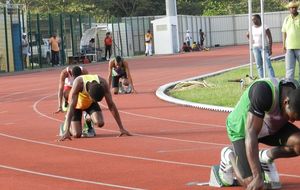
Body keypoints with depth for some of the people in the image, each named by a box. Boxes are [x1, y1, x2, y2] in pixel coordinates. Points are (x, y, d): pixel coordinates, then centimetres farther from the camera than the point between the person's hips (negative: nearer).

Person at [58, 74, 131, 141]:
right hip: (77, 103, -2)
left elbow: (111, 105, -24)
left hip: (90, 103, 2)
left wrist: (121, 128, -24)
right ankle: (66, 124, 20)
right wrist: (66, 131, -50)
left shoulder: (103, 83, -33)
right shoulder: (78, 83, -41)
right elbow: (71, 107, -43)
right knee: (77, 134, -14)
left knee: (100, 123, -23)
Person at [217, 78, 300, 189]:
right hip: (242, 127, -5)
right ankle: (229, 156, 12)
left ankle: (266, 157, 4)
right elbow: (251, 133, -37)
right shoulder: (263, 93, -39)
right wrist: (258, 176, -39)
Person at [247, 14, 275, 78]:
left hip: (264, 47, -5)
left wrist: (270, 49, -14)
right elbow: (248, 35, 25)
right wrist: (251, 40, 4)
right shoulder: (252, 28, 7)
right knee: (259, 65, 5)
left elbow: (270, 38, -9)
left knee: (268, 65, -10)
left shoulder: (264, 27, -9)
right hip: (255, 48, 5)